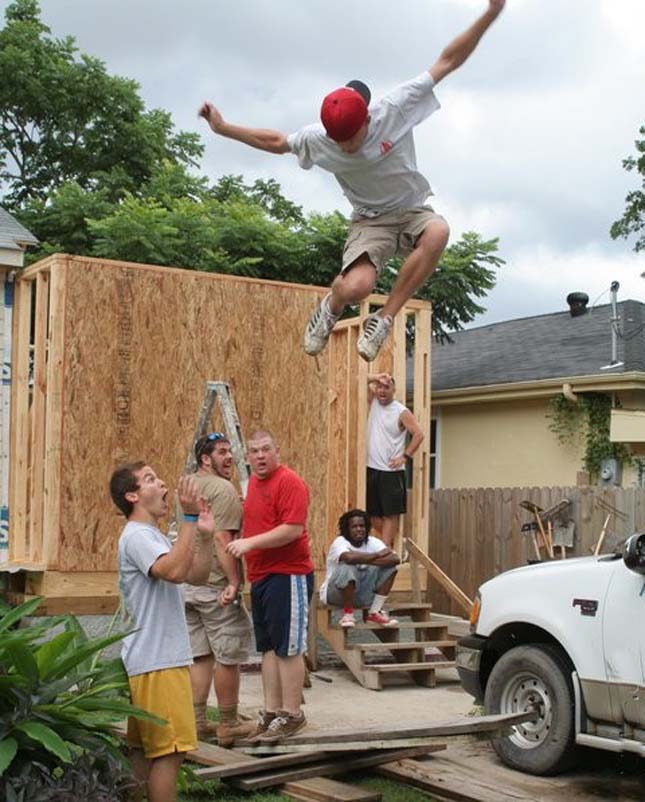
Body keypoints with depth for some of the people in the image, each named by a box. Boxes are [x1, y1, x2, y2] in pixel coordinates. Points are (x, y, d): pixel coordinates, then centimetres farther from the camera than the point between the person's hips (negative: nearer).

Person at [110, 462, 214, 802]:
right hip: (156, 663, -10)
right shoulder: (136, 536, -14)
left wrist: (205, 536, 2)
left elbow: (196, 576, 17)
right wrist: (189, 517, -29)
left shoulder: (154, 536, 18)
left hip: (162, 660, 10)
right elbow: (175, 571, -31)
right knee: (169, 751, -7)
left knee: (144, 750, 14)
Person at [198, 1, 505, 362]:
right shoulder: (317, 139, -11)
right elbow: (276, 141, 10)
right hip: (370, 221, 0)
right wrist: (223, 128, 11)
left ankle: (384, 320, -25)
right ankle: (331, 308, 11)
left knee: (438, 231, -39)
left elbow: (448, 61, -15)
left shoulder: (395, 110, -18)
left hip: (412, 212, 0)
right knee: (354, 288, -31)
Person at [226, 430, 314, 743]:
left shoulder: (289, 482, -12)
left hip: (287, 575, -9)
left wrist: (250, 542, -22)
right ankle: (271, 713, 19)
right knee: (268, 647, 12)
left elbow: (294, 529, -21)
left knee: (288, 648, -3)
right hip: (260, 576, 9)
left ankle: (291, 715, 5)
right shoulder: (254, 482, 15)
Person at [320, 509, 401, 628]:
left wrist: (366, 560, -29)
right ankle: (348, 613, -16)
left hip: (363, 593, 5)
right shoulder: (340, 542, -18)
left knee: (390, 565, -10)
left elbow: (395, 558, -19)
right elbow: (349, 557, -43)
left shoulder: (372, 542, -3)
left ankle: (374, 613, -6)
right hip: (337, 593, -5)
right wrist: (377, 555, -27)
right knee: (347, 567, -35)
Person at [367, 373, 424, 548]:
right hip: (371, 469, 5)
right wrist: (376, 377, -14)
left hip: (391, 471, -5)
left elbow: (418, 434, -10)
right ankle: (391, 542, 25)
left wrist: (404, 456, -13)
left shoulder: (402, 412, -7)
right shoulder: (374, 402, 7)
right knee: (373, 513, 9)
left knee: (390, 514, -3)